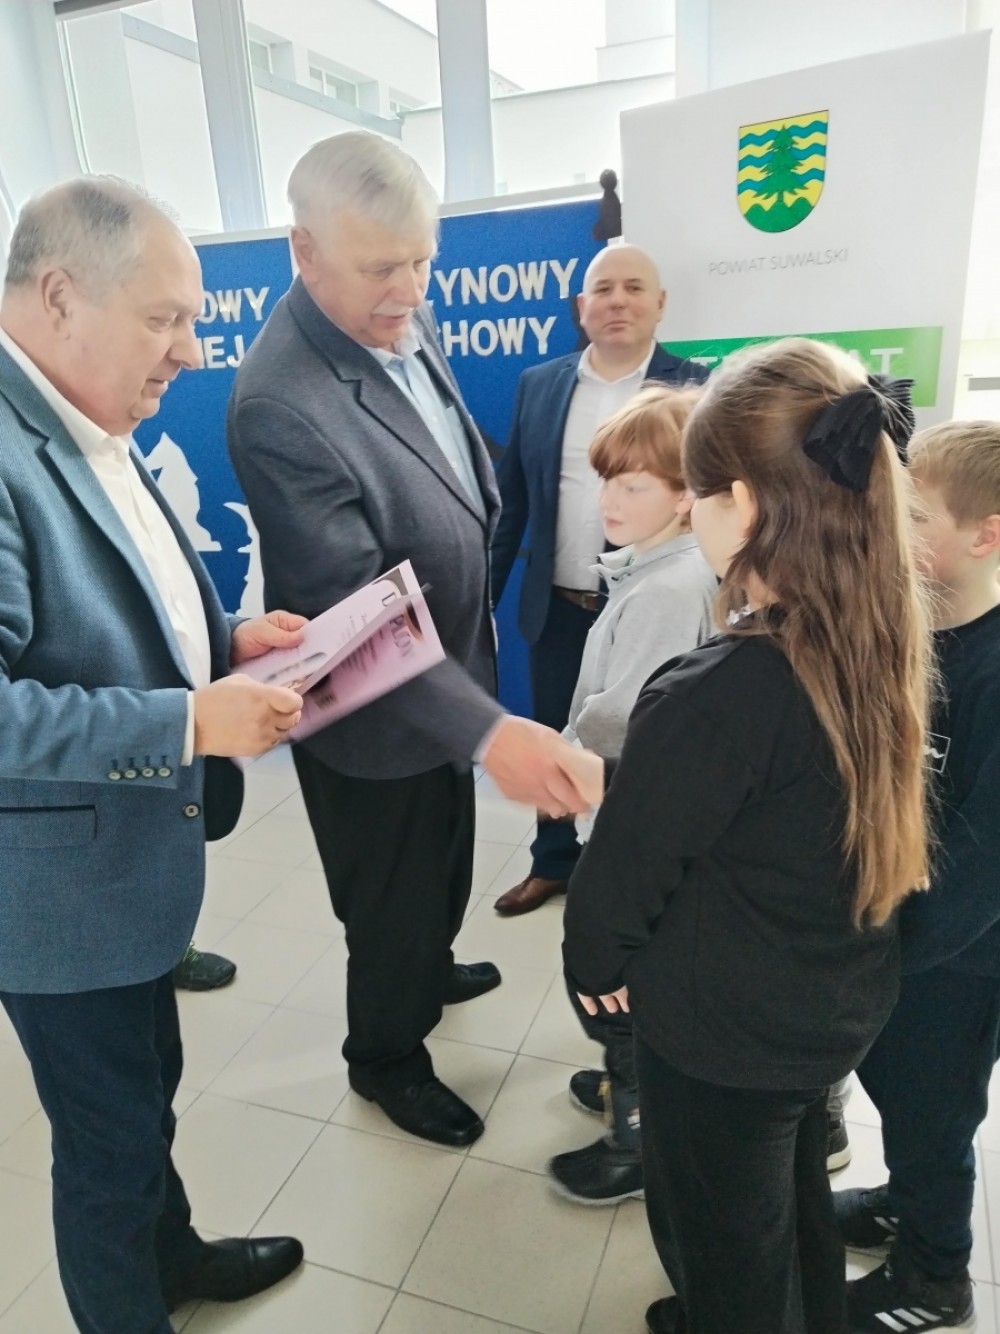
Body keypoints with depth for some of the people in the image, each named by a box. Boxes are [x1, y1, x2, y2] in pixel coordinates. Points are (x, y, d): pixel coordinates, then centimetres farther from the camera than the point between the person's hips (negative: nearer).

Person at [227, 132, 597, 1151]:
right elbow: (353, 610, -32)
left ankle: (428, 971, 60)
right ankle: (385, 1056, 44)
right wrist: (489, 729, -39)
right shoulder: (280, 405, -31)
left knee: (444, 862, 30)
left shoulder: (408, 319, -4)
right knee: (393, 896, 15)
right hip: (377, 714, -8)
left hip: (451, 669, 8)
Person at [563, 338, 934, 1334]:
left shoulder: (717, 694, -34)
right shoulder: (885, 641, -11)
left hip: (724, 1028, -7)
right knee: (790, 1204, 33)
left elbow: (628, 861, -19)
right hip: (841, 999, 7)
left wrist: (595, 961, 0)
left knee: (726, 1243, 22)